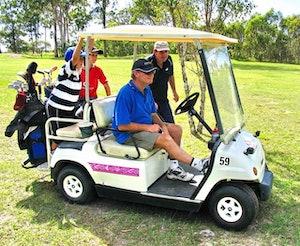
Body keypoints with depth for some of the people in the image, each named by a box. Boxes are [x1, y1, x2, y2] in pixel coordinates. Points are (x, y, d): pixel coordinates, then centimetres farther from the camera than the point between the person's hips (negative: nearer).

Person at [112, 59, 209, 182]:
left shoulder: (147, 90, 6)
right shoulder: (125, 93, -22)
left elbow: (153, 113, 16)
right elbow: (122, 126, -24)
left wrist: (162, 125, -5)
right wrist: (148, 127, -20)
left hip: (147, 126, 10)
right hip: (129, 134, -9)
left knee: (176, 129, 0)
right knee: (165, 139, -26)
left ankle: (173, 168, -2)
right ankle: (195, 163, -12)